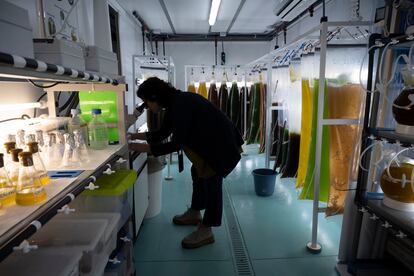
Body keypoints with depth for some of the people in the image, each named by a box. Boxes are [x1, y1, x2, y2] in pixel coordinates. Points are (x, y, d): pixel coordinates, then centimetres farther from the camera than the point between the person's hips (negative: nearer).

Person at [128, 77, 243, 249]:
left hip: (223, 143, -10)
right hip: (211, 142, 11)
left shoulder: (181, 104, -28)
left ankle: (206, 231, 4)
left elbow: (177, 143, -28)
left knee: (212, 179, -7)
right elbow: (162, 133, 11)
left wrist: (145, 148, -23)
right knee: (198, 172, 19)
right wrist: (135, 136, 8)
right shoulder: (174, 103, 2)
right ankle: (195, 213, 36)